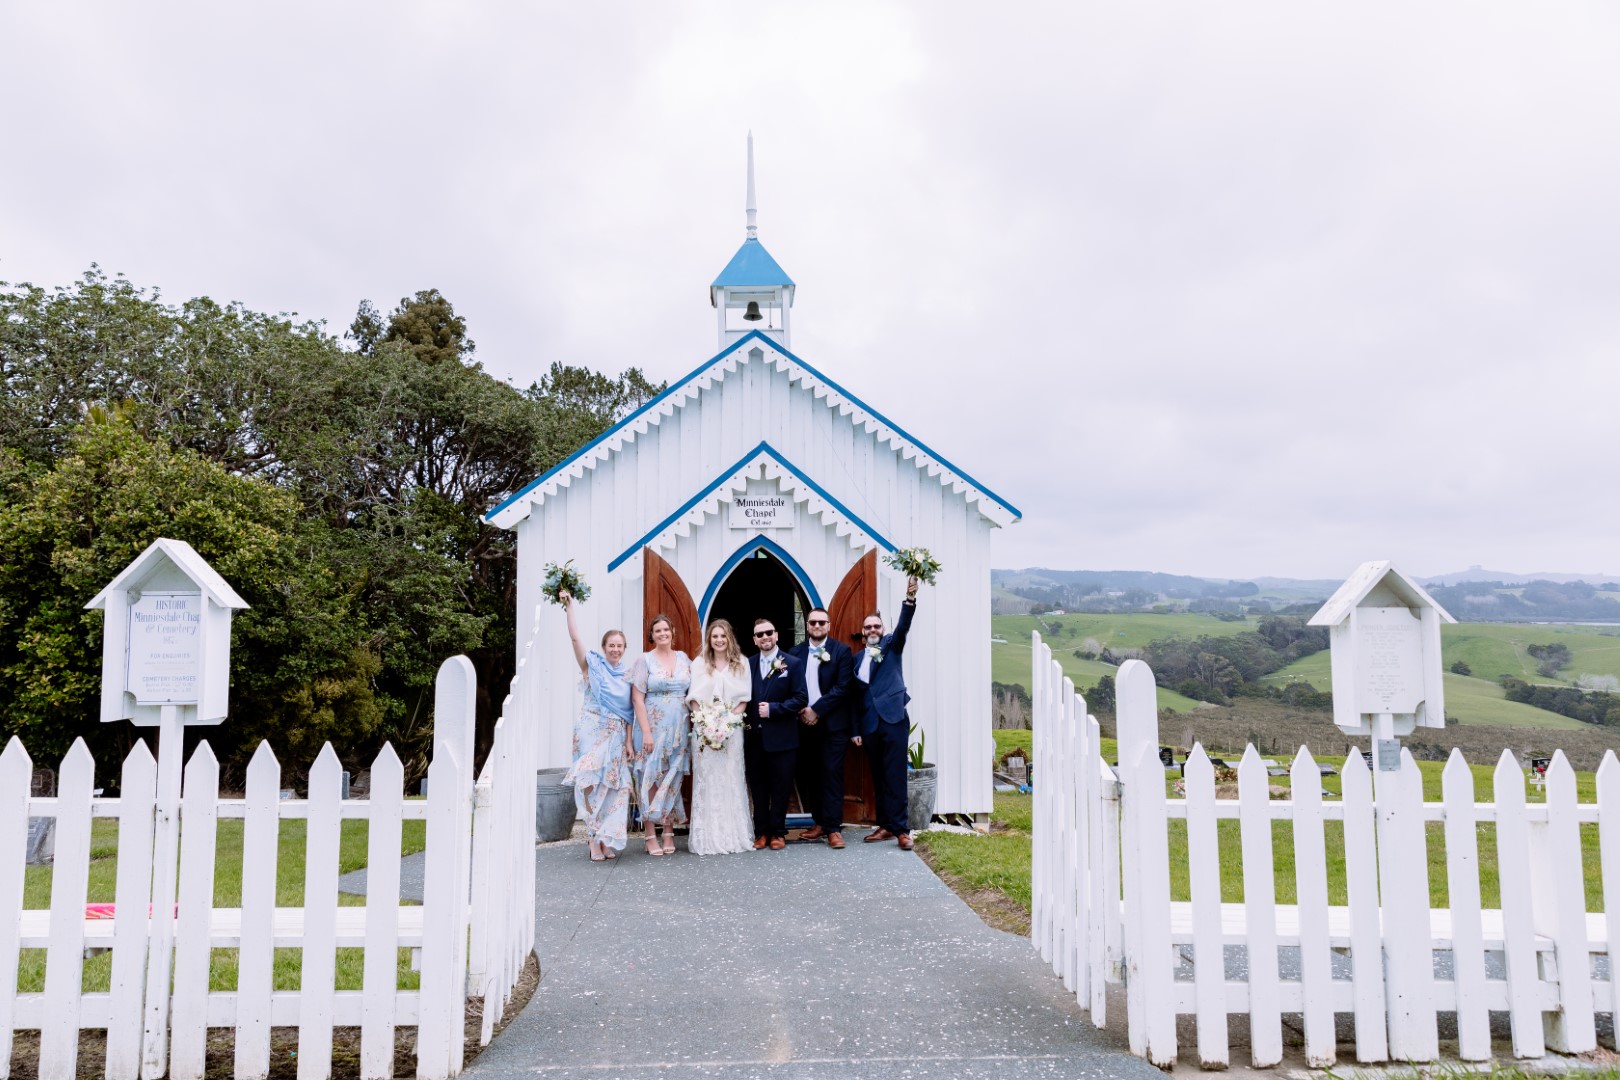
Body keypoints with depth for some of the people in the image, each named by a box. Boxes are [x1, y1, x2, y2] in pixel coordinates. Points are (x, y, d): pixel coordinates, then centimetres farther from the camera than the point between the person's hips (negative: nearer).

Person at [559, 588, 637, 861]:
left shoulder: (626, 676, 11)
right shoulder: (592, 665, 1)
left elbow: (627, 713, 10)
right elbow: (574, 638, -12)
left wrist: (629, 741, 3)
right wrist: (569, 607, -16)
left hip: (617, 736, 4)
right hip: (593, 731, -4)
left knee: (614, 786, 1)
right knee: (592, 783, -5)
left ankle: (607, 839, 9)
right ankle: (595, 839, 2)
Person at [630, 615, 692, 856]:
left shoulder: (684, 659, 10)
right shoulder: (644, 660, -1)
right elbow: (637, 699, -6)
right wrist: (646, 732, -13)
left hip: (679, 729, 3)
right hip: (654, 728, -3)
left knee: (673, 780, 6)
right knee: (651, 779, -2)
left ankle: (669, 833, 14)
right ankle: (650, 836, 5)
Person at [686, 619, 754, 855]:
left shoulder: (741, 663, 7)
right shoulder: (699, 663, 7)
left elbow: (744, 698, 4)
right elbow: (693, 698, 2)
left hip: (731, 730, 1)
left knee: (731, 780, 1)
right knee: (706, 781, -2)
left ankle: (733, 834, 6)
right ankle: (708, 836, 1)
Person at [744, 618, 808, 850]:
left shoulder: (792, 664, -2)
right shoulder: (748, 665, 7)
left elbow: (800, 699, -7)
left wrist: (773, 709, -16)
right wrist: (745, 722, -3)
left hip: (781, 737, -3)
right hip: (754, 737, 3)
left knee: (780, 788, 5)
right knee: (757, 787, 9)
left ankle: (777, 833, 16)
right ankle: (761, 832, 19)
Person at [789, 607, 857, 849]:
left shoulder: (842, 651, -2)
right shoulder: (796, 652, 8)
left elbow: (842, 687, -9)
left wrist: (816, 710, -13)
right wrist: (801, 711, -7)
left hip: (832, 723, -3)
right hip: (805, 723, 4)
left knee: (832, 774, -4)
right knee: (809, 775, 6)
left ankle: (833, 828, -1)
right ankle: (820, 823, 16)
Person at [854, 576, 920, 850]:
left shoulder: (892, 646, 6)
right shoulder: (859, 658, 16)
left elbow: (903, 625, -14)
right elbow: (856, 694, 16)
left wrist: (910, 598, -32)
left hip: (894, 719, -4)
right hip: (870, 724, 4)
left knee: (895, 776, -6)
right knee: (878, 778, 8)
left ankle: (900, 829, -4)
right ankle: (885, 825, 14)